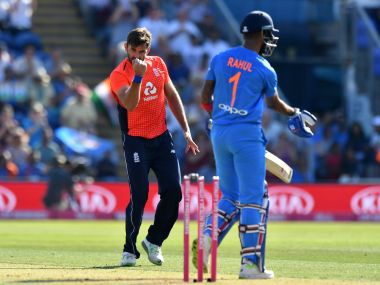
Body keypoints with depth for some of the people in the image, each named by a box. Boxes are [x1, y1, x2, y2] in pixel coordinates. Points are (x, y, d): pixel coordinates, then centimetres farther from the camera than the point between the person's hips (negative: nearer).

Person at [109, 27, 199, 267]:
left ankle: (154, 241, 16)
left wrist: (186, 130, 11)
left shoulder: (158, 64, 6)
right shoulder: (119, 74, -12)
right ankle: (130, 250, 0)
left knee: (173, 191, -2)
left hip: (162, 137, 5)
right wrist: (138, 76, -40)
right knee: (139, 195, -12)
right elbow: (130, 104, -29)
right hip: (136, 141, -5)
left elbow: (172, 97, 14)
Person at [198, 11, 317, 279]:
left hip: (219, 133, 5)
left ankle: (208, 236, -9)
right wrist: (295, 113, 32)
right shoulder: (266, 70, -5)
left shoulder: (219, 59, 6)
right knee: (253, 198, 1)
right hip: (247, 135, -5)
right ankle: (251, 264, 0)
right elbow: (275, 103, 13)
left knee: (230, 196, 16)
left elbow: (205, 98, 10)